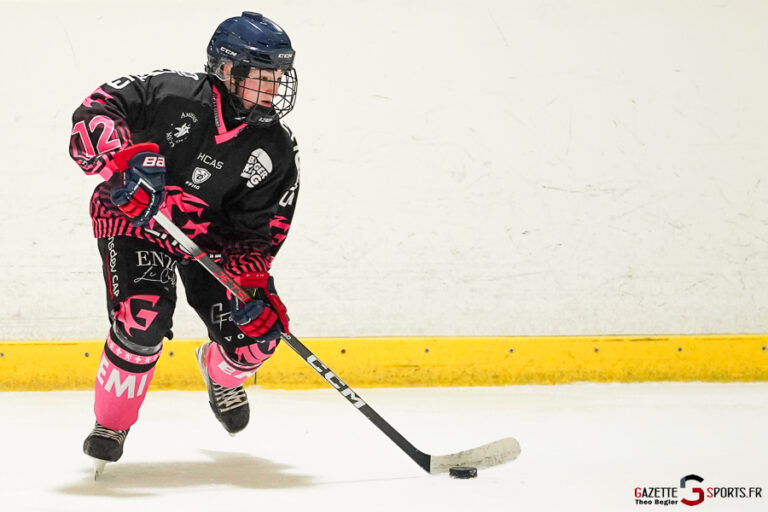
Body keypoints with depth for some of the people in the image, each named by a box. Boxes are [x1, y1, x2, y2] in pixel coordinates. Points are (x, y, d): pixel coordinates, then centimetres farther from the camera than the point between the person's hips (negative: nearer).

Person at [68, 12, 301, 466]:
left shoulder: (275, 151, -11)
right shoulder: (173, 94, -21)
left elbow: (259, 233, -9)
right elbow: (93, 114, -23)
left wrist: (251, 284, -24)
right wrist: (125, 159, -40)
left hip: (209, 237, 4)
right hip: (133, 220, -4)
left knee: (257, 334, -7)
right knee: (143, 319, -26)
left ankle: (221, 374, 32)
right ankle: (111, 424, -1)